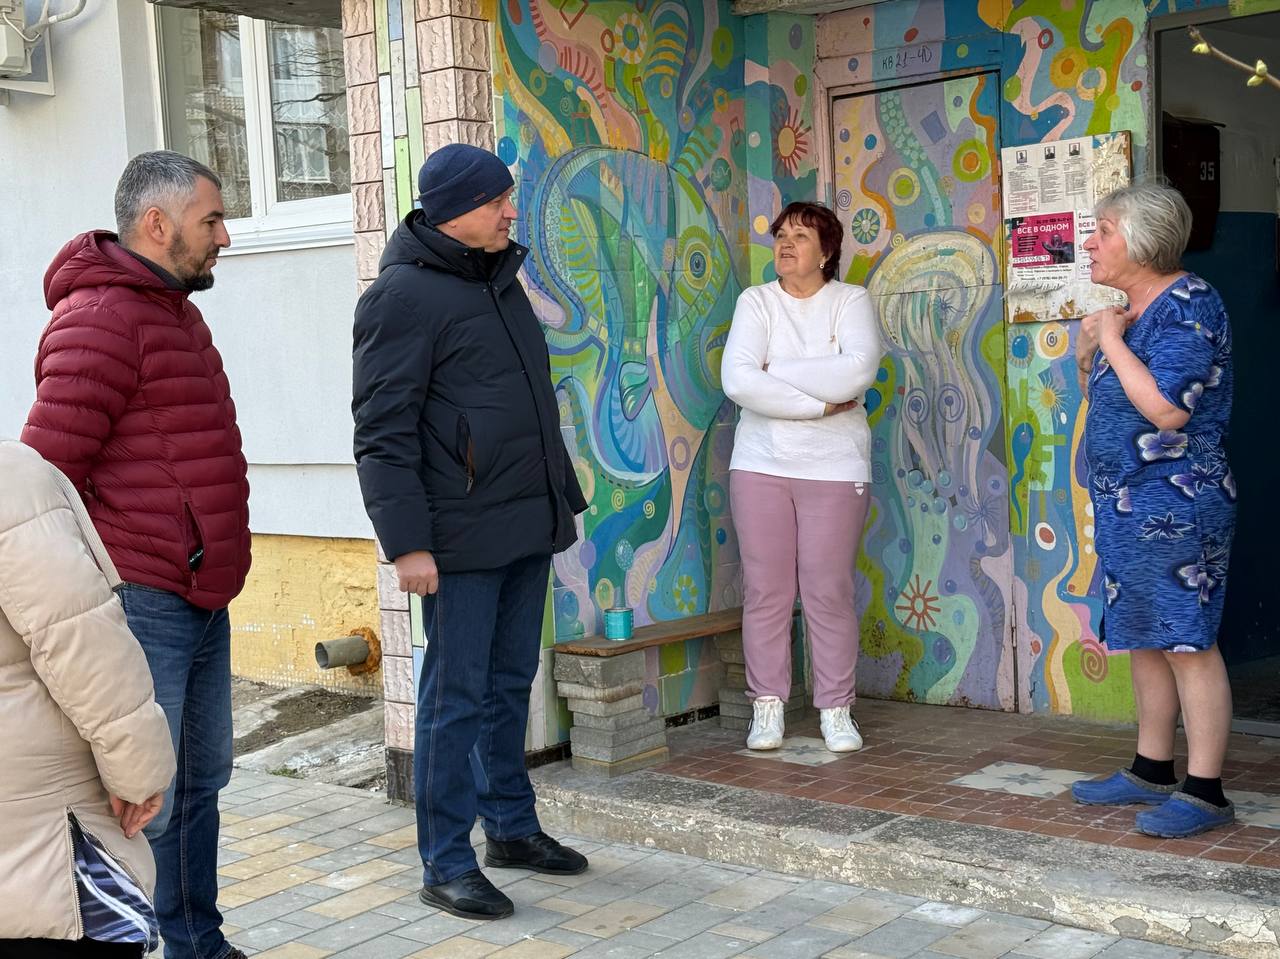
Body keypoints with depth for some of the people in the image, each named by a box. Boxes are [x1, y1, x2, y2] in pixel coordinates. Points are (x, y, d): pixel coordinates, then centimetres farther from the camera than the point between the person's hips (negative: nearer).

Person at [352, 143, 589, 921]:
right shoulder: (404, 294, -10)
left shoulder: (500, 278, 15)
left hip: (527, 528, 8)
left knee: (511, 686, 16)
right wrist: (407, 542, -18)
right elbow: (383, 433, -14)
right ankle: (446, 864, 10)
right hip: (462, 536, -8)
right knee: (456, 698, 0)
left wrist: (562, 496, 22)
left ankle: (512, 826, 29)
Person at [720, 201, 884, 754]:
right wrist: (820, 402, -15)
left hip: (834, 467, -1)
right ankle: (767, 707, 12)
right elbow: (736, 380, -11)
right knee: (765, 589, 2)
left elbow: (858, 370, -17)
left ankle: (836, 710, 11)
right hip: (761, 464, 1)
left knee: (830, 592, 1)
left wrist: (775, 370, -13)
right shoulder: (756, 302, 4)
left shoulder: (851, 301, 2)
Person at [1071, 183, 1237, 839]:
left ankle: (1205, 792, 2)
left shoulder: (1188, 304, -15)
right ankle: (1152, 771, 26)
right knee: (1143, 639, 15)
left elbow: (1167, 410, -25)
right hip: (1124, 505, 10)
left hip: (1176, 506, -10)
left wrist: (1112, 339, -16)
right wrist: (1088, 355, 4)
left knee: (1187, 643, -4)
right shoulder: (1129, 310, 13)